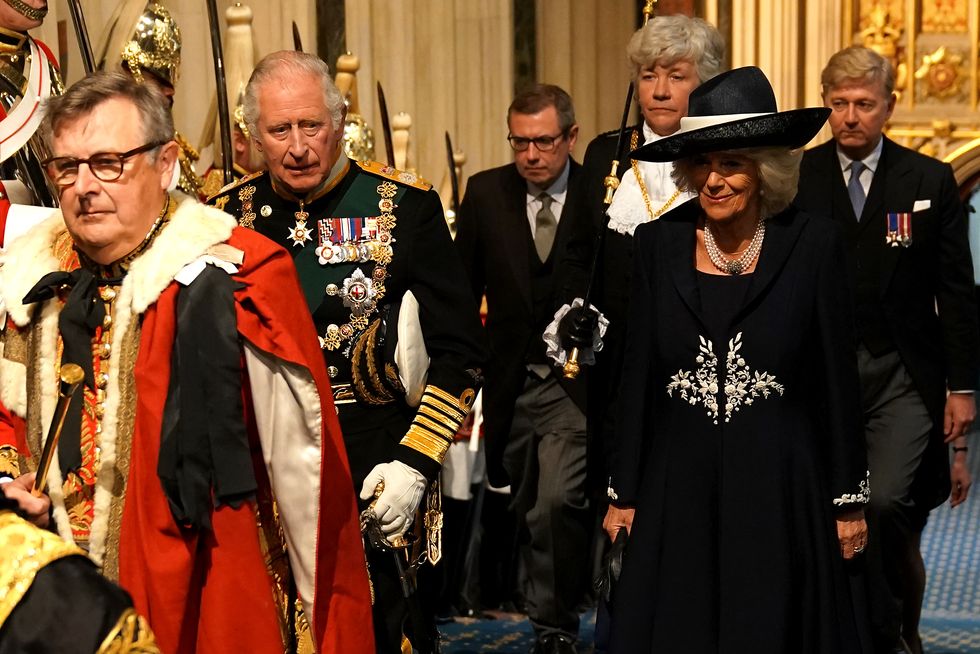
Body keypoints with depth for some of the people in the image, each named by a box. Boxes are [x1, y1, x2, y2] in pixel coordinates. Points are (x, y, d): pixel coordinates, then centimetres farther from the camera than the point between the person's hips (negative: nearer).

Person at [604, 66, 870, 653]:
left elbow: (839, 379, 0)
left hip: (781, 490, -1)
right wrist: (624, 494, 6)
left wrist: (849, 500, 2)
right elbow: (637, 374, 5)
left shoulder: (812, 243, -4)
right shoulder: (660, 242, 1)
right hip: (679, 491, 2)